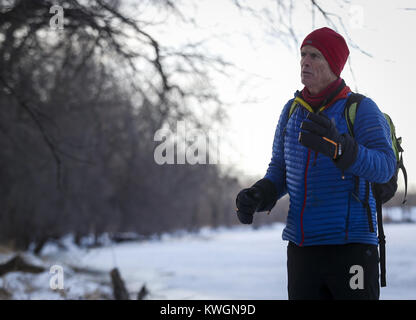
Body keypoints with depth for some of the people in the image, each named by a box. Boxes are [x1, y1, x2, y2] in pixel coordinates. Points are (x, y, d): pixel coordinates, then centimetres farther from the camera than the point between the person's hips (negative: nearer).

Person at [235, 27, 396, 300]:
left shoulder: (362, 109, -5)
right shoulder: (292, 111, 12)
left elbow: (384, 167, -19)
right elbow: (280, 173, 19)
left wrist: (337, 147, -38)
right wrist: (255, 198, -3)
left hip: (350, 245, -5)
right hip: (301, 245, 6)